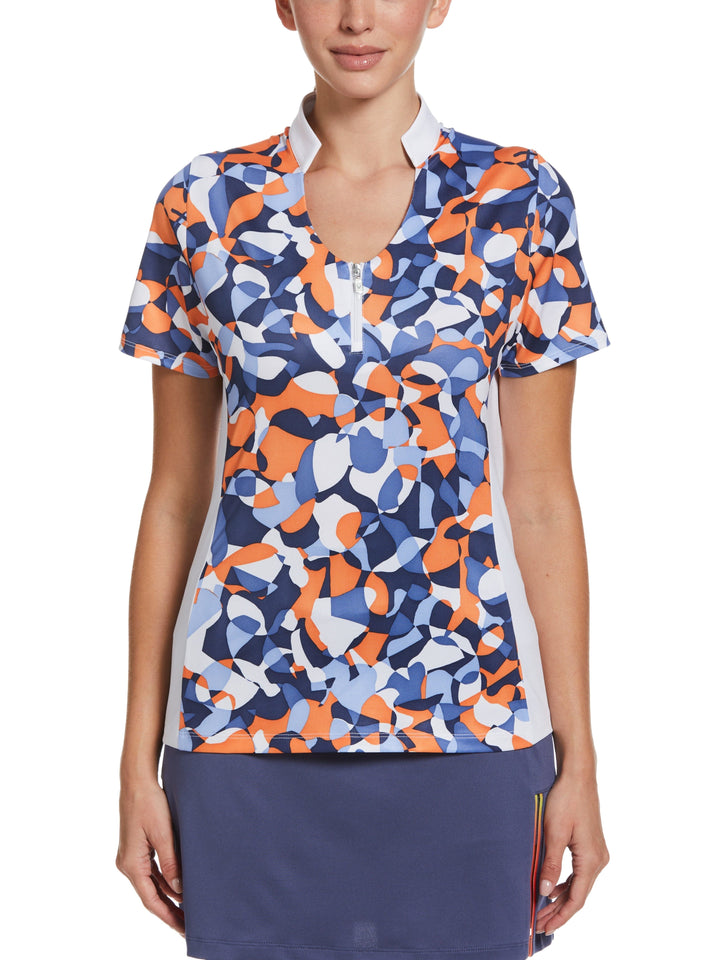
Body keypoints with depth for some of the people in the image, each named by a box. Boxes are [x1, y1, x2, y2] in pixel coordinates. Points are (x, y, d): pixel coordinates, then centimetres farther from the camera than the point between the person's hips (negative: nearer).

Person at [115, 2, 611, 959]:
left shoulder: (518, 199, 0)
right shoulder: (205, 204, 3)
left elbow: (540, 493, 1)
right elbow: (176, 495, 5)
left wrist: (577, 759, 1)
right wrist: (140, 757, 4)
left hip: (464, 723, 0)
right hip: (243, 729, 1)